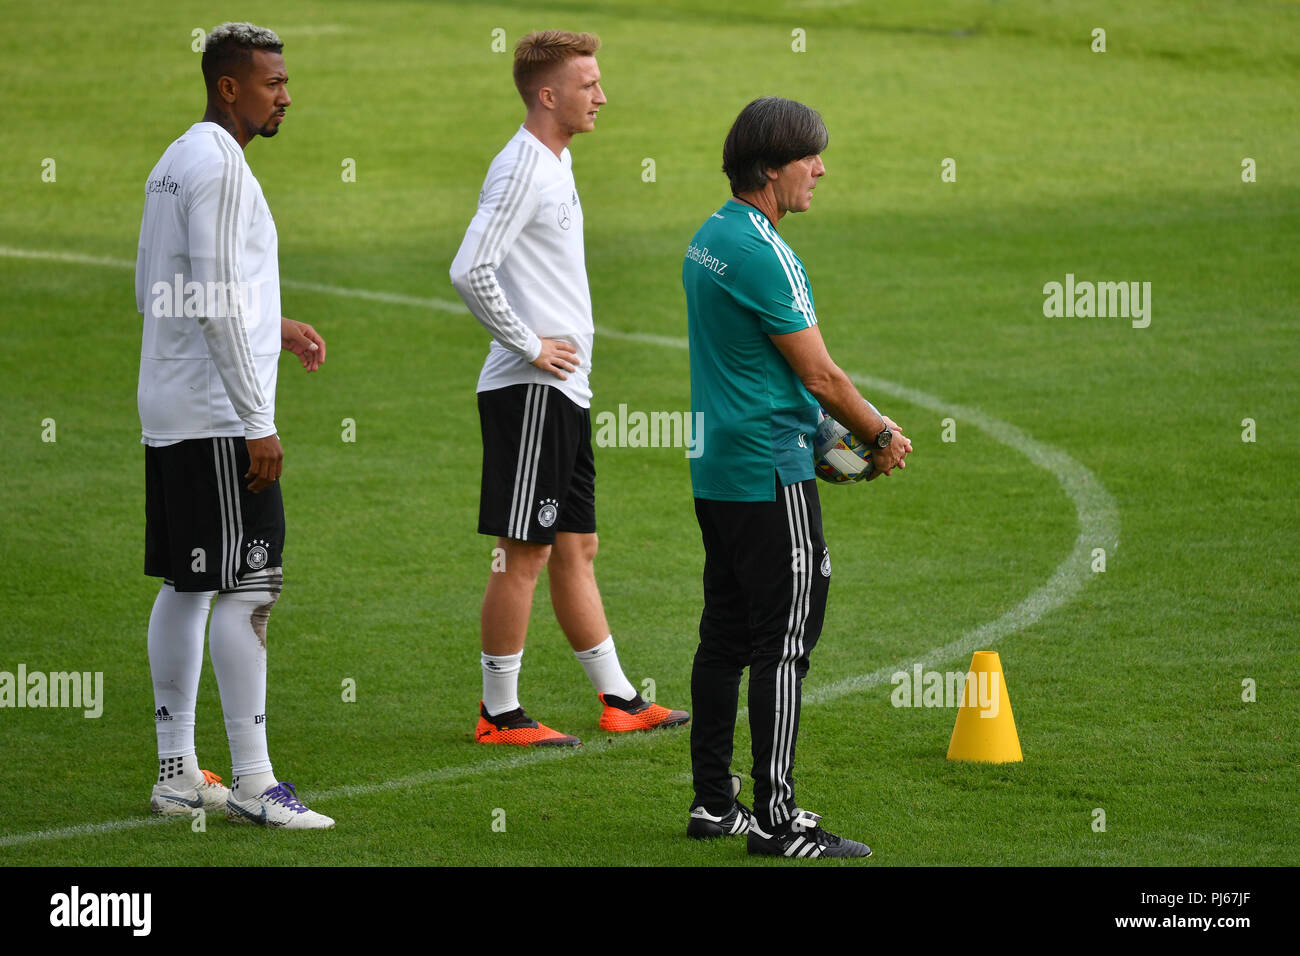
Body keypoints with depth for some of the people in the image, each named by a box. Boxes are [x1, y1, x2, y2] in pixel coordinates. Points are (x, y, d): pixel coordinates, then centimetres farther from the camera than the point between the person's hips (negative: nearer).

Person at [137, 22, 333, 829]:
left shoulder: (176, 163, 17)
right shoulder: (219, 166, -14)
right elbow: (215, 305, -20)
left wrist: (272, 327, 23)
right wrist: (258, 422, -19)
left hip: (170, 416, 10)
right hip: (217, 418, -10)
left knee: (186, 586, 10)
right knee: (249, 586, -9)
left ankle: (177, 772, 12)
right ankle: (252, 782, -11)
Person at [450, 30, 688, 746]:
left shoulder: (556, 164, 16)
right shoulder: (522, 170, -15)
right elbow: (469, 271, -26)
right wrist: (529, 345, -18)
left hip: (564, 391, 10)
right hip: (529, 391, -10)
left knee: (576, 547, 14)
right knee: (524, 550, -6)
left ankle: (618, 700, 20)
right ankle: (498, 713, 0)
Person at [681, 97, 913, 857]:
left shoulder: (709, 238, 12)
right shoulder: (763, 254, -18)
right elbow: (820, 374, -14)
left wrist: (849, 421, 15)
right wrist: (882, 435, 1)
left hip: (716, 469, 10)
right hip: (771, 473, -10)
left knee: (725, 636, 13)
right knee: (784, 643, -7)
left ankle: (714, 801, 17)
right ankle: (776, 818, -6)